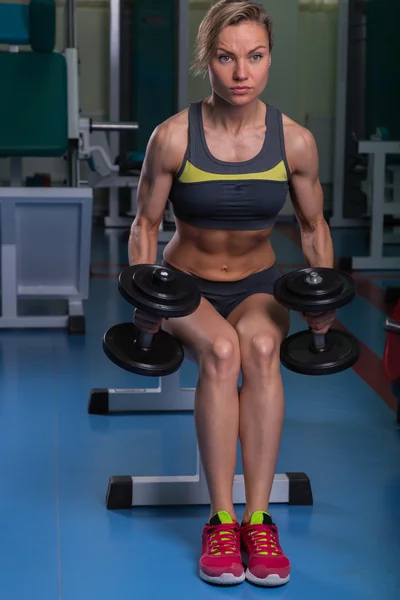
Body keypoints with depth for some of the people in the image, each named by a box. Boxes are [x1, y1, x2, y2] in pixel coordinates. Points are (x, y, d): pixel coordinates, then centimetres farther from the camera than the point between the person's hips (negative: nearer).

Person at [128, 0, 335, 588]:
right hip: (186, 285, -1)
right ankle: (221, 522, -28)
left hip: (258, 285, 1)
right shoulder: (173, 137, -16)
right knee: (220, 350, -35)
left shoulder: (295, 141, -11)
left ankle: (258, 520, -30)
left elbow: (314, 227, 4)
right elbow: (145, 224, -3)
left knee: (261, 346, -35)